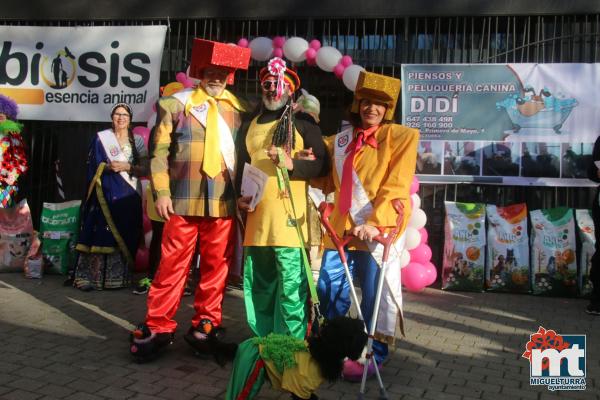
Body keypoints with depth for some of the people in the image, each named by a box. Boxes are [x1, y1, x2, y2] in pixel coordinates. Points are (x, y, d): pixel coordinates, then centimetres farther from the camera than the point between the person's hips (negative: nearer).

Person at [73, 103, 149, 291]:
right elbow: (94, 167, 2)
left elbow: (145, 169, 3)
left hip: (128, 196, 1)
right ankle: (90, 277, -5)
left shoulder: (137, 141, 10)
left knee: (124, 236, 0)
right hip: (106, 194, -1)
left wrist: (127, 167, -14)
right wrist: (108, 167, -17)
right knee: (100, 233, -8)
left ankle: (120, 277, 6)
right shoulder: (101, 138, 7)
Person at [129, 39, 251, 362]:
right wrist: (161, 192, -6)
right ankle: (158, 326, 13)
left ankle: (206, 323, 21)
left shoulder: (239, 108, 11)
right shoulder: (176, 103, 5)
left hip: (224, 202, 2)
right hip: (184, 200, -1)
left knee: (216, 265, 7)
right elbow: (159, 150, 2)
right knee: (172, 264, 2)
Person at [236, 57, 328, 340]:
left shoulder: (303, 122, 4)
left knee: (290, 285, -6)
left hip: (289, 216, -5)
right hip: (256, 216, 5)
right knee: (258, 284, 12)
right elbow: (241, 165, 24)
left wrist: (292, 164, -17)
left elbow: (322, 164, -2)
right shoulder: (252, 124, 18)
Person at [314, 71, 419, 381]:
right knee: (328, 291, 10)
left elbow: (396, 186, -12)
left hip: (379, 227, -5)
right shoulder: (340, 140, 13)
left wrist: (375, 223, -23)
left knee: (375, 296, 1)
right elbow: (330, 183, 24)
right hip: (342, 227, 5)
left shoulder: (402, 136, -2)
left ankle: (373, 355, 20)